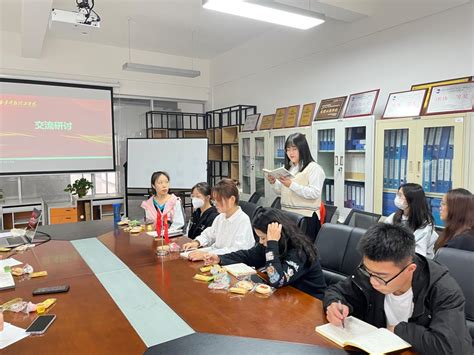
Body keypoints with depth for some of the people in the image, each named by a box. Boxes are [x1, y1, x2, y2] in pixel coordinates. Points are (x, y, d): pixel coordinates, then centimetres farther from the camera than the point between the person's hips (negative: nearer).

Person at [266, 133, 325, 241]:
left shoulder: (314, 168, -9)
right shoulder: (287, 167, 13)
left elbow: (315, 193, -20)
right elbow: (281, 192, 18)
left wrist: (291, 185, -27)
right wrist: (274, 182, -3)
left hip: (306, 217, -6)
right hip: (287, 215, 7)